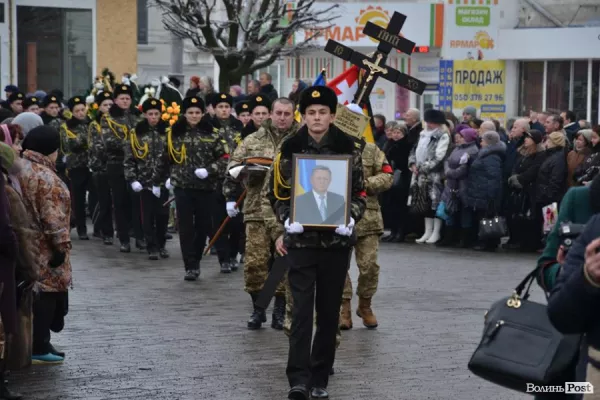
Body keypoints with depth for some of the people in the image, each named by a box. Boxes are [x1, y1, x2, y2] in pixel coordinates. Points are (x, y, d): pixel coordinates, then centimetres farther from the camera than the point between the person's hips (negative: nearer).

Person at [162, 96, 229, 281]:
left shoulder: (211, 134, 0)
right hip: (182, 187, 0)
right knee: (186, 227, -4)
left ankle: (196, 261, 24)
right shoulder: (174, 133, 3)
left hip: (205, 187, 0)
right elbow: (166, 158, 15)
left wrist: (209, 170, -14)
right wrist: (168, 177, 11)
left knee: (203, 226, 8)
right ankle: (190, 267, -3)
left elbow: (224, 158, -2)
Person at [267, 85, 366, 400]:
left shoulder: (348, 148, 1)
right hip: (301, 239, -1)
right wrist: (287, 220, -9)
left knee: (329, 311, 7)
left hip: (337, 239, 1)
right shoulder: (290, 149, 1)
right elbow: (277, 193, 7)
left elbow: (359, 193, 5)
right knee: (301, 310, -8)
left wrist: (350, 218, -13)